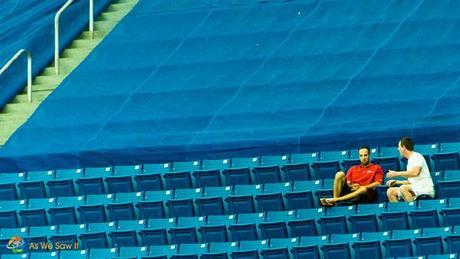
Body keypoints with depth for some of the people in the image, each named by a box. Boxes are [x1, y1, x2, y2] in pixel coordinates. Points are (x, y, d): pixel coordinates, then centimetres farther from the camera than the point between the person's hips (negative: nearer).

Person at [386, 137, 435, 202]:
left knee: (403, 188, -34)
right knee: (390, 191, 4)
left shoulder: (417, 156, -7)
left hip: (425, 189, -9)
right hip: (415, 189, 9)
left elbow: (414, 173, -24)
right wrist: (397, 182, 18)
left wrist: (396, 173, -15)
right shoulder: (410, 160, 22)